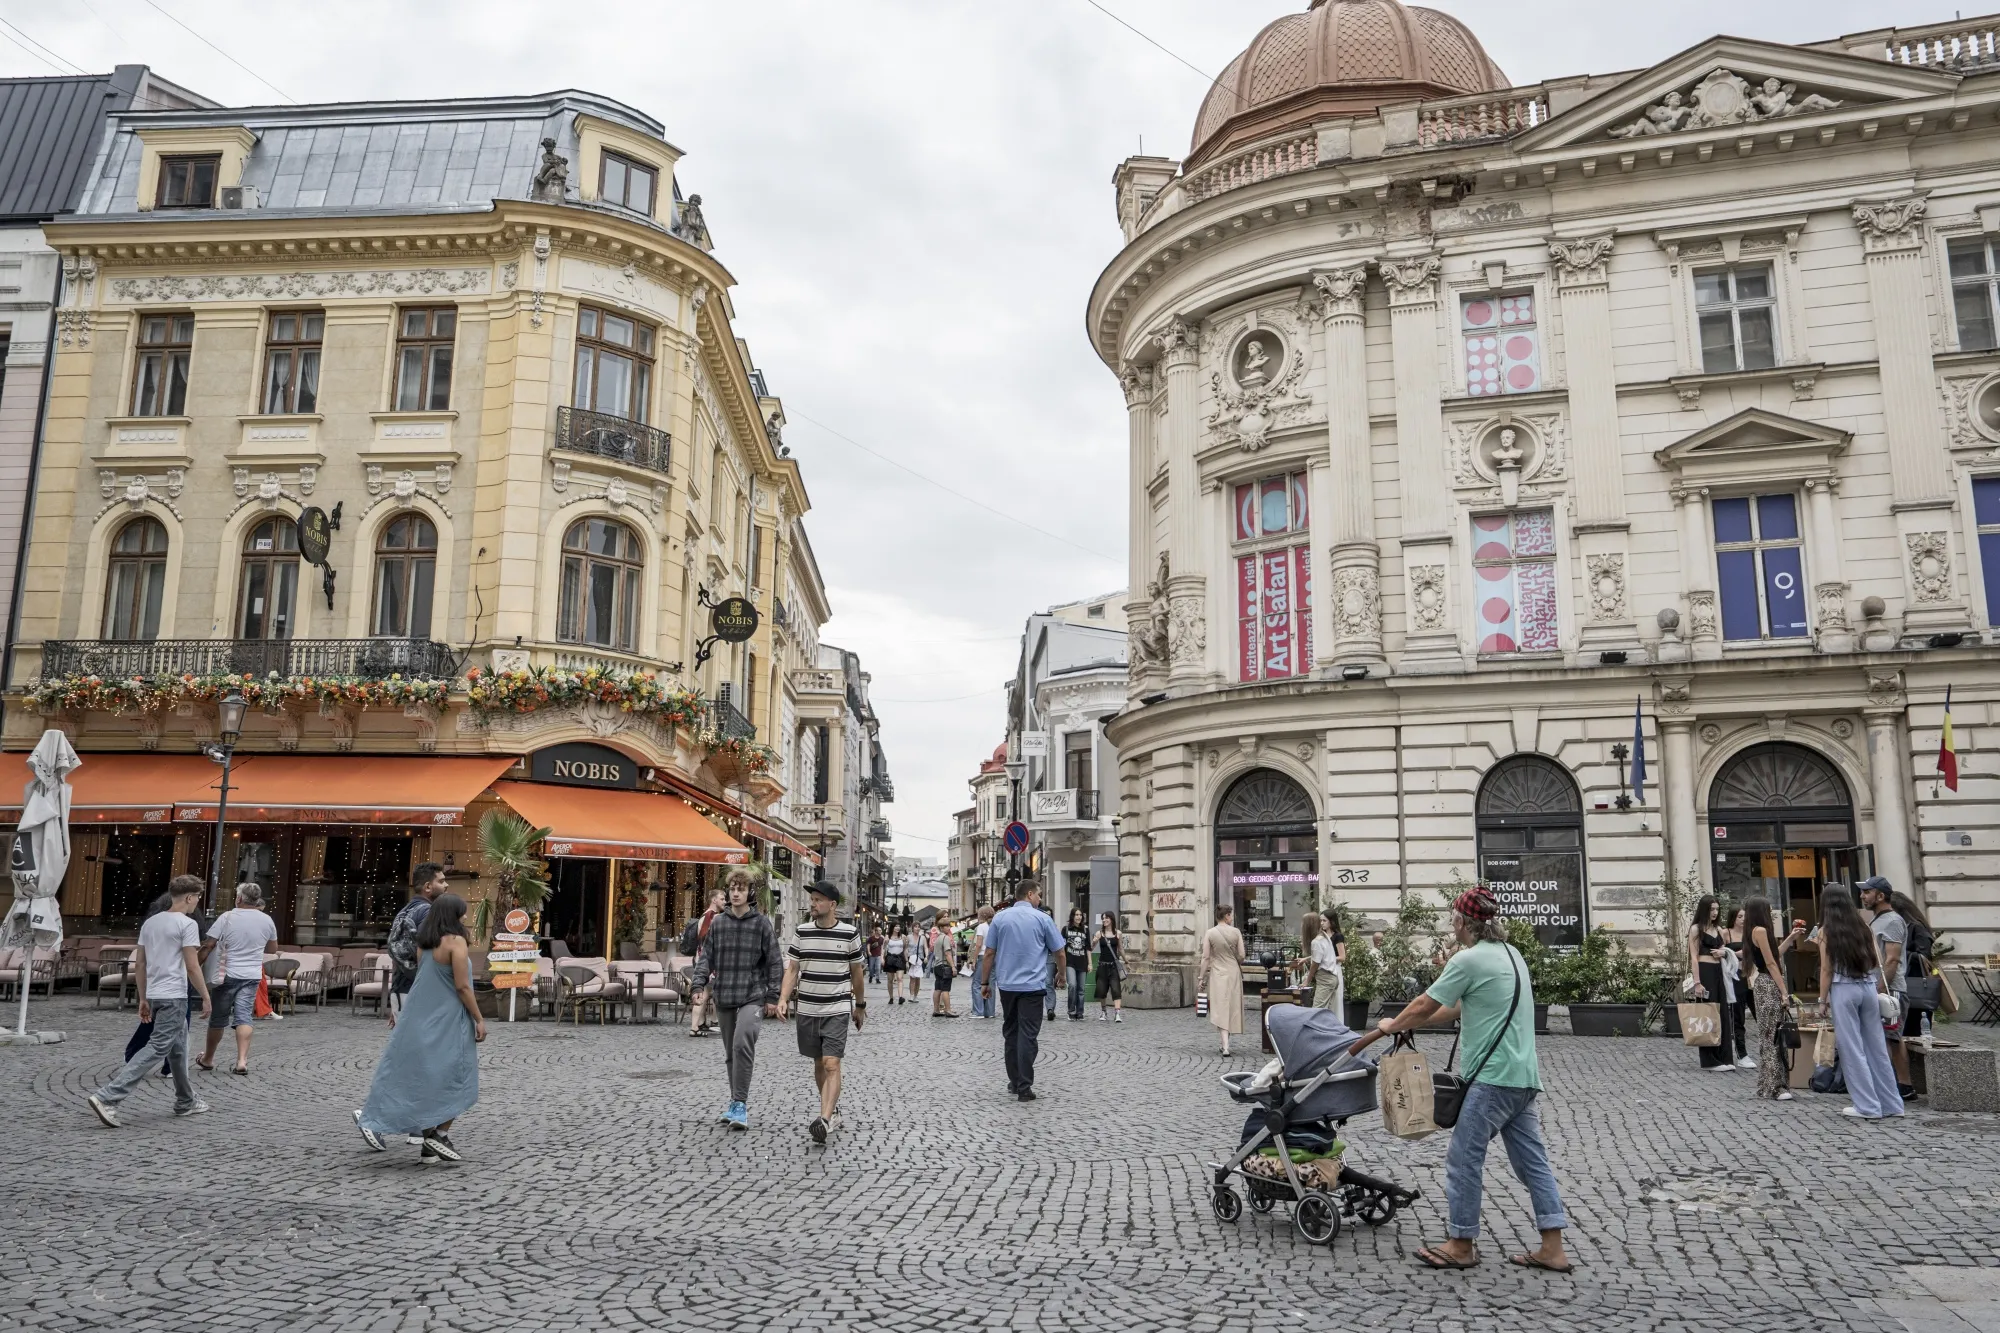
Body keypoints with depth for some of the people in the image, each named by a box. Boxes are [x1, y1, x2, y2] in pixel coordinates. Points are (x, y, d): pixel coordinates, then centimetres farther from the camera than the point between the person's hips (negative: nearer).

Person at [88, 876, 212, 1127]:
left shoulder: (150, 922, 13)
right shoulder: (187, 925, -11)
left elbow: (139, 964, 14)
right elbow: (192, 967, -14)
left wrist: (143, 999, 19)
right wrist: (206, 997, -5)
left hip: (155, 994, 9)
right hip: (174, 996, -9)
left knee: (178, 1047, 19)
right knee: (156, 1048, -8)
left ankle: (186, 1101, 28)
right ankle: (107, 1097, -17)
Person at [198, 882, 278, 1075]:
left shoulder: (227, 917, -8)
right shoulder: (266, 920, 2)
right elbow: (273, 949, 15)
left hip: (227, 974, -2)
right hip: (252, 976, 2)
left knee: (218, 1017, 11)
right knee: (244, 1016, -1)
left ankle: (208, 1058, 27)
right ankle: (242, 1060, -13)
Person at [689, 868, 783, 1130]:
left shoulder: (761, 923, -1)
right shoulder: (717, 923, 9)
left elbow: (774, 961, 0)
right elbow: (706, 956, 10)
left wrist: (772, 997, -4)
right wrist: (699, 983, -6)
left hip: (752, 997, -4)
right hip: (724, 998, 4)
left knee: (742, 1045, -21)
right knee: (730, 1053, 11)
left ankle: (739, 1104, -16)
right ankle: (736, 1102, 24)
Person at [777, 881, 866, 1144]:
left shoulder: (850, 933, -5)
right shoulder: (801, 932, 2)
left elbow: (857, 972, 5)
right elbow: (792, 969, 3)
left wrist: (860, 1006, 12)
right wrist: (783, 999, -11)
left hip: (837, 1010, -4)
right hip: (807, 1009, 4)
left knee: (831, 1064, -14)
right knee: (818, 1063, 15)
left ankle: (825, 1119, -22)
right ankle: (830, 1104, 34)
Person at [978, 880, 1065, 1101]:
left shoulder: (1000, 919, 4)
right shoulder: (1042, 919, -3)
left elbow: (989, 954, 3)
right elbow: (1058, 951, 4)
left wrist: (984, 982, 11)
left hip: (1007, 985, 3)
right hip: (1033, 985, -3)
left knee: (1010, 1033, 15)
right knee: (1027, 1036, -4)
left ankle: (1015, 1081, 20)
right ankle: (1024, 1087, -7)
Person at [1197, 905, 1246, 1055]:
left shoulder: (1210, 933, -7)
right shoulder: (1236, 932, -6)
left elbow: (1205, 957, -6)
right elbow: (1241, 956, -2)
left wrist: (1201, 977, 1)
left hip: (1218, 973, -1)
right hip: (1234, 973, 1)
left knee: (1221, 1009, 0)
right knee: (1232, 1007, 14)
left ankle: (1225, 1046, -11)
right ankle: (1225, 1043, 24)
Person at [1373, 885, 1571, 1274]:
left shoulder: (1468, 960, -13)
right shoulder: (1510, 954, 16)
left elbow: (1425, 1005, -7)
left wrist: (1393, 1025, 11)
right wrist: (1409, 1024, 22)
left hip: (1493, 1078, -9)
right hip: (1525, 1077, 9)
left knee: (1463, 1159, 1)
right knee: (1532, 1160, 11)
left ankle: (1461, 1245, 10)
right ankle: (1552, 1249, 12)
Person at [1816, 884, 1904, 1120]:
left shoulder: (1826, 931, -4)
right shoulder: (1863, 927, 8)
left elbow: (1827, 970, -5)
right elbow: (1878, 962, 8)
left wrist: (1822, 1000, 2)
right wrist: (1881, 987, 19)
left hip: (1844, 990, -5)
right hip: (1868, 988, 5)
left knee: (1852, 1049, 1)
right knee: (1877, 1047, 11)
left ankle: (1868, 1106, 2)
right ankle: (1891, 1103, 15)